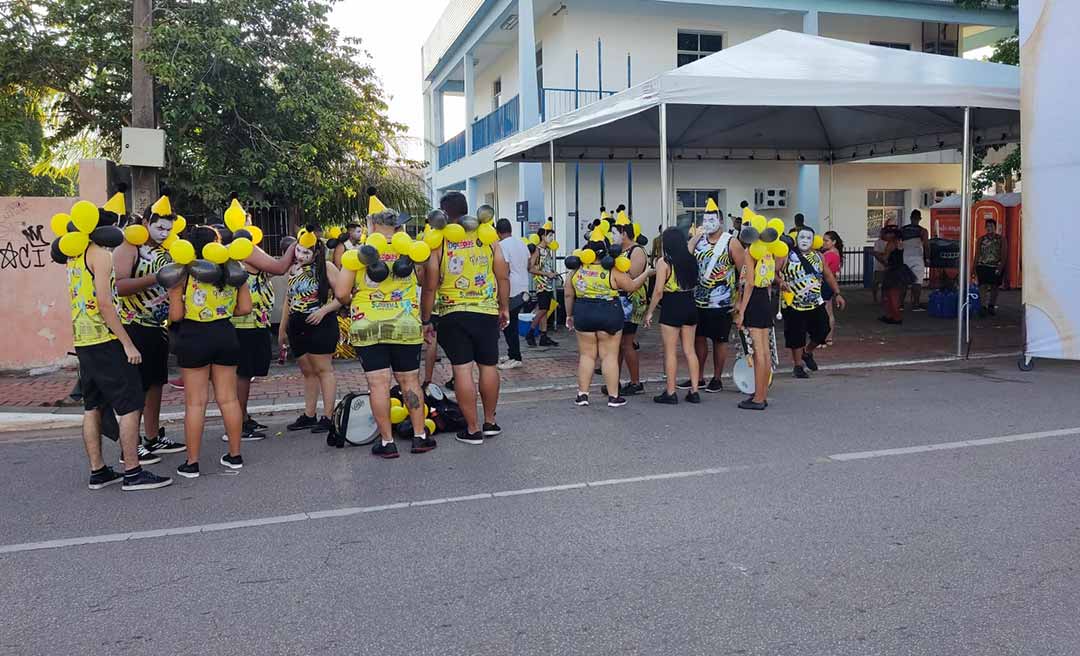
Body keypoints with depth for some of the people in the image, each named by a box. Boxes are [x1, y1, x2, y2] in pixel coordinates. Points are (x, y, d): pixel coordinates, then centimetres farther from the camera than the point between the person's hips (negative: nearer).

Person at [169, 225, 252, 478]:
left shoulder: (182, 273, -10)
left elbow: (175, 315, -10)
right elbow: (245, 308, 2)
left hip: (193, 338, -3)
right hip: (225, 335, 3)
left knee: (195, 402, 4)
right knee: (228, 398, 11)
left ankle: (192, 463, 11)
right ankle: (235, 455, 20)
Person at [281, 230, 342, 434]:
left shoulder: (325, 267, -6)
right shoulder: (293, 270, 13)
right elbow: (289, 299, 22)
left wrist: (323, 310, -18)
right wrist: (282, 328, 24)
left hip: (320, 325, -6)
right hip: (297, 327, 7)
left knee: (323, 369, -4)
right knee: (307, 371, 12)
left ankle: (328, 417, -1)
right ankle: (309, 416, 19)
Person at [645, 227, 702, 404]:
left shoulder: (664, 262, -11)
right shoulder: (691, 260, 5)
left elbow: (658, 291, -12)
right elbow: (694, 285, 9)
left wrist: (650, 312, -5)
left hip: (672, 308, -6)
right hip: (690, 306, 6)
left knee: (670, 352, 2)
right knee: (690, 350, 10)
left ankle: (670, 393, 6)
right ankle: (694, 391, 13)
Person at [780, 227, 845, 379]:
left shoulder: (818, 256, 8)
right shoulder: (787, 256, -7)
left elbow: (828, 276, 15)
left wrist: (837, 294, 12)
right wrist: (781, 282, -33)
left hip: (816, 304, 5)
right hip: (795, 305, -4)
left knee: (822, 330, 5)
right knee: (796, 336, 1)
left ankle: (807, 352, 32)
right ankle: (798, 365, 17)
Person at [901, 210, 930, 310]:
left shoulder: (902, 230, 8)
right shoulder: (922, 231, -3)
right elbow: (926, 246, -5)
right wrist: (927, 258, 3)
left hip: (904, 258, 4)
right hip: (917, 258, -4)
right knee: (917, 282, -2)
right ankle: (916, 304, -4)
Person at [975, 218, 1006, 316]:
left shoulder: (1001, 239, 3)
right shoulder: (981, 239, 7)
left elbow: (1003, 255, -3)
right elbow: (977, 255, 8)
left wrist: (1000, 268, -14)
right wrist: (975, 268, 3)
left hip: (996, 267, 0)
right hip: (983, 266, 0)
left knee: (994, 287, 10)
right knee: (983, 285, -14)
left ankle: (992, 306, 23)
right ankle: (983, 306, -19)